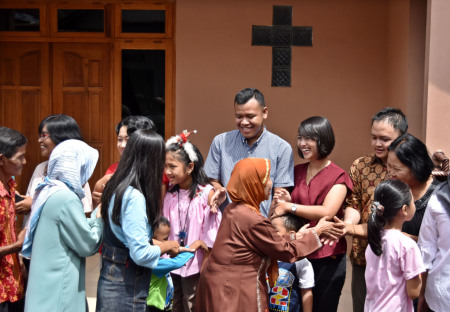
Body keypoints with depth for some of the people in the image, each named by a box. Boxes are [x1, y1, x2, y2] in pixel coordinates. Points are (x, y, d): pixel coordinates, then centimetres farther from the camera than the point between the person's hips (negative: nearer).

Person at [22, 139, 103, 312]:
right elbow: (87, 245, -13)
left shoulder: (48, 192, 9)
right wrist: (101, 219, 0)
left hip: (48, 283, 9)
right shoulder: (65, 199, -20)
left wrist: (97, 216, 9)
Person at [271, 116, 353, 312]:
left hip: (327, 259, -5)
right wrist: (287, 200, -3)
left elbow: (327, 212, -24)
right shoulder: (297, 171, 8)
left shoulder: (338, 177, -9)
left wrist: (289, 207, -19)